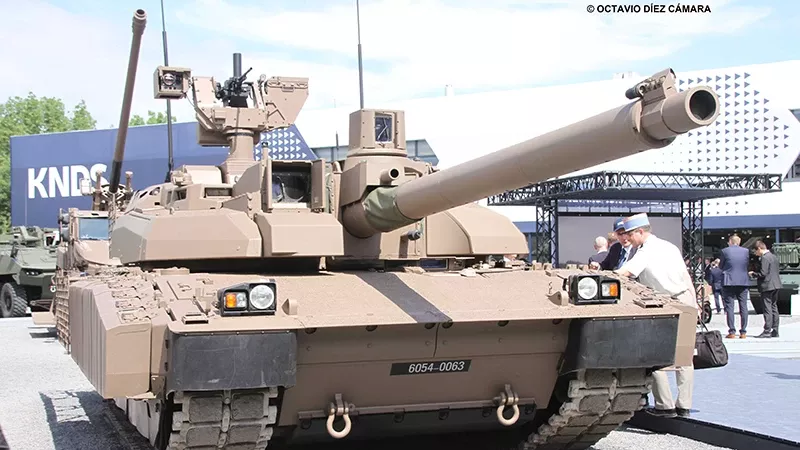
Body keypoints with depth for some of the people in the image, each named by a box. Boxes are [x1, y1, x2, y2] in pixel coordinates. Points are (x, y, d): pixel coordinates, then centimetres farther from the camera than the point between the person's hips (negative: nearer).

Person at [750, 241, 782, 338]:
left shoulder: (765, 258, -16)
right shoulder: (774, 256, 14)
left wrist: (753, 274, -4)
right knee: (774, 307, 12)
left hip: (767, 286, -9)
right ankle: (775, 331, 15)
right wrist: (755, 273, 18)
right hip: (775, 285, 9)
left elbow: (763, 273, -21)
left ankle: (767, 331, -6)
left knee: (767, 309, -7)